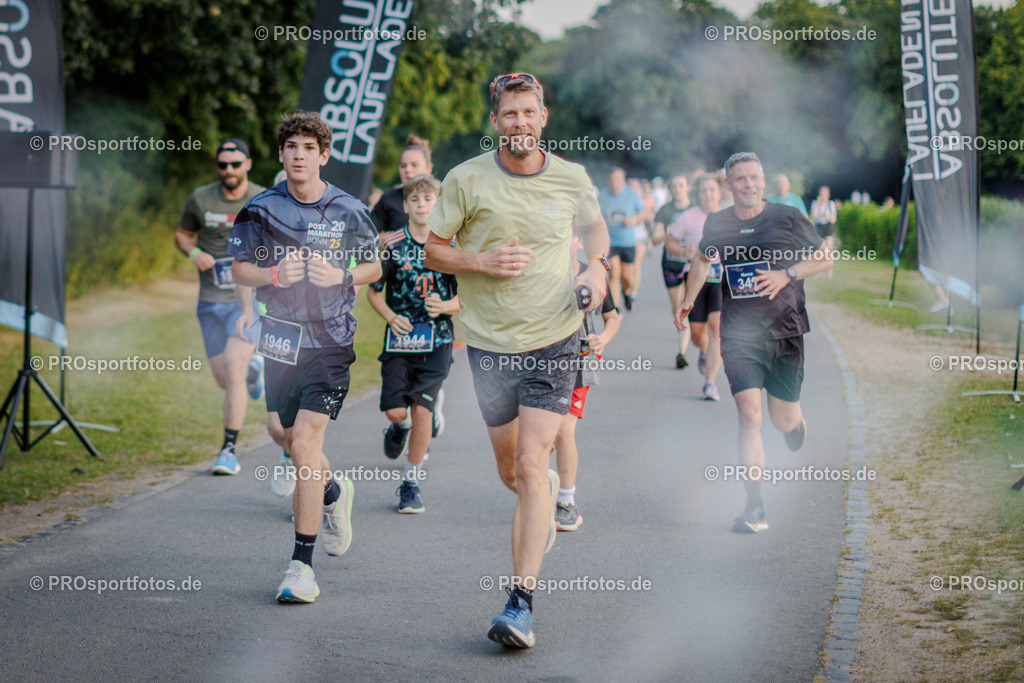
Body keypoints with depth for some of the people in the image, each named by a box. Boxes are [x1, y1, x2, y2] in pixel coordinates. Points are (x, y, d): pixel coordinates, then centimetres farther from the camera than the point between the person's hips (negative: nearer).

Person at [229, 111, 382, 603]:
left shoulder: (349, 212, -1)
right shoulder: (260, 209, 2)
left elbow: (374, 267, 10)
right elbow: (239, 267, 8)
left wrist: (340, 276, -10)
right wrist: (274, 275, -12)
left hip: (331, 338, -3)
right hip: (282, 336, 3)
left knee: (305, 444, -13)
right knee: (295, 441, 14)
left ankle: (302, 563, -8)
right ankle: (334, 492, 50)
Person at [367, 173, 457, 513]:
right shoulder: (392, 243, 1)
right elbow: (373, 290, 9)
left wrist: (444, 307, -15)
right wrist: (391, 317, -8)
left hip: (437, 339, 0)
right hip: (399, 337, 1)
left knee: (421, 409, -5)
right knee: (395, 409, -6)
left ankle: (412, 481, 9)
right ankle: (401, 426, 34)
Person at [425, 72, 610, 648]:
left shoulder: (572, 179, 0)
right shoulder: (466, 180, -5)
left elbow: (595, 227, 20)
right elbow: (433, 252, 3)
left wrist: (598, 266, 0)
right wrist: (482, 261, -15)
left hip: (554, 341, -1)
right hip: (490, 342, 1)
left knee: (530, 464, -12)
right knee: (511, 472, 12)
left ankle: (522, 603, -12)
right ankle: (548, 494, 51)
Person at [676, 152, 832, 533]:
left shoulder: (787, 219, -3)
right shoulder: (717, 224, 4)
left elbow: (825, 259, 4)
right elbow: (703, 259, 25)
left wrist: (787, 275, -11)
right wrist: (688, 300, 17)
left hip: (784, 332, 0)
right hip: (738, 334, 1)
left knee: (783, 419, 7)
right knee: (749, 416, -13)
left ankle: (797, 422, 48)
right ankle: (755, 508, -9)